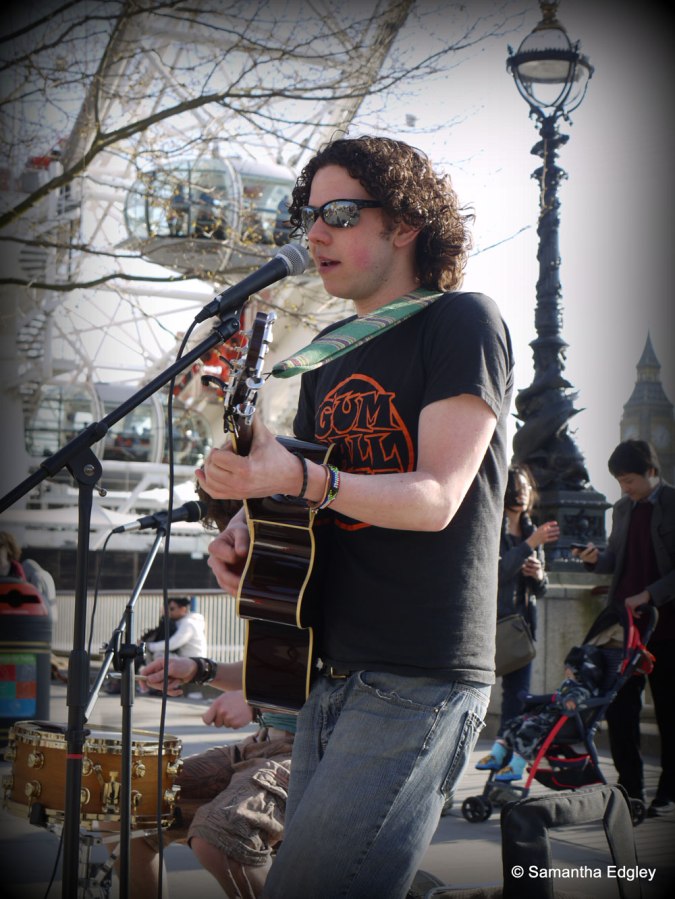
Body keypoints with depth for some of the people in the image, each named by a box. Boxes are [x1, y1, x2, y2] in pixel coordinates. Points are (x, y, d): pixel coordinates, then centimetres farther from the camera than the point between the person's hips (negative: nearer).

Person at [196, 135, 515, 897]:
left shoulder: (462, 321, -6)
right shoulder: (330, 351, 17)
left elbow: (437, 497, -16)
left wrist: (299, 478, -31)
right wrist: (244, 533, 1)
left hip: (418, 682, -8)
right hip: (331, 675, 8)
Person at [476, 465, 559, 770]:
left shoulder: (531, 531, 15)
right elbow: (496, 570, -20)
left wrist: (539, 576, -4)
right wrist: (531, 544, -21)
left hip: (522, 619, 6)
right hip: (493, 617, -6)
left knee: (517, 690, 4)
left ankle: (504, 748, 11)